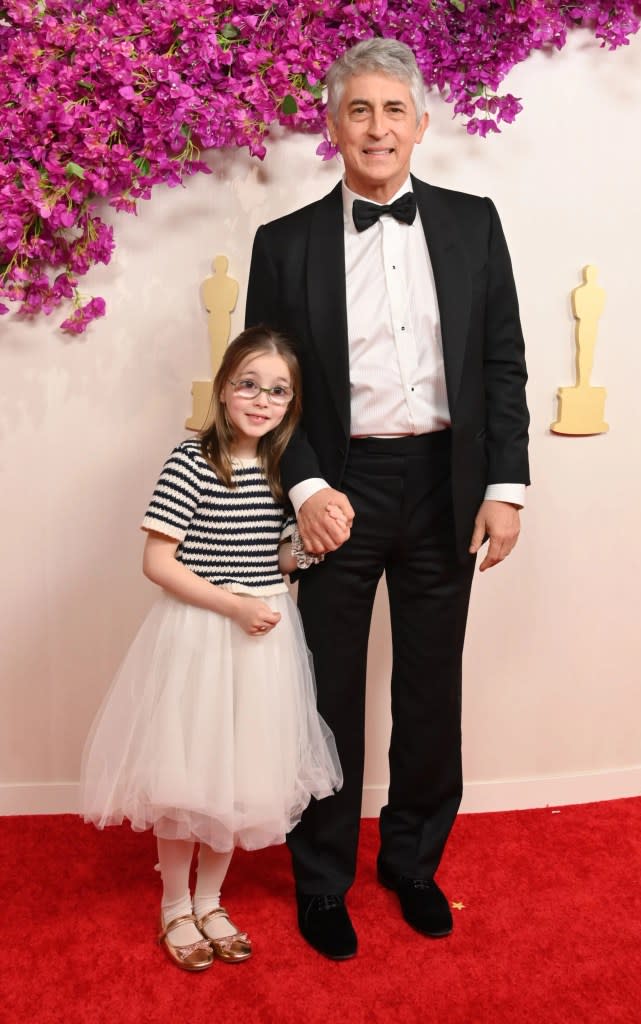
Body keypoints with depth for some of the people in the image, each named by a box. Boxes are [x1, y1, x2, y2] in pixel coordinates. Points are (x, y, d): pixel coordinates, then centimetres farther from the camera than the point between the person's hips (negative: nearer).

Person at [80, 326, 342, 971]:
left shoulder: (280, 468, 5)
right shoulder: (190, 461, -13)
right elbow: (157, 562, -15)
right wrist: (234, 605, -19)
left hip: (262, 640, 5)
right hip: (197, 637, -5)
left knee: (239, 777, 15)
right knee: (184, 778, 8)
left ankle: (209, 903, 36)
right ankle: (175, 909, 32)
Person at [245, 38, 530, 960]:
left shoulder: (472, 222, 5)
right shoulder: (286, 242, 1)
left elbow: (503, 363, 4)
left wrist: (504, 486, -3)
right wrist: (305, 488, -13)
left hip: (445, 487, 2)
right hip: (337, 492, -1)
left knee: (431, 690, 14)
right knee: (331, 693, 9)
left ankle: (414, 862, 36)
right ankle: (322, 881, 30)